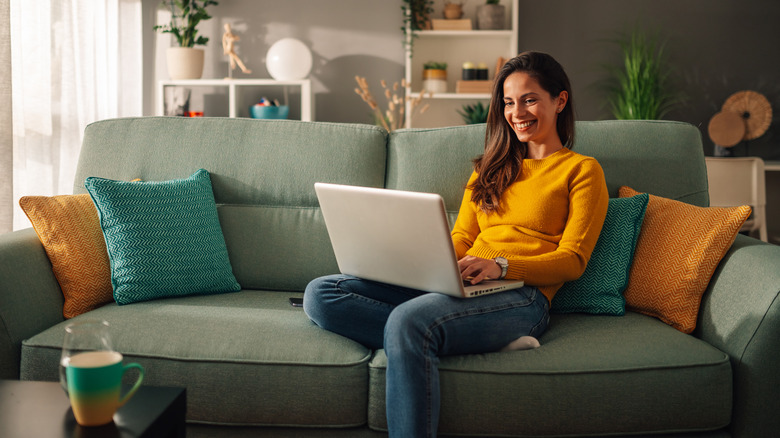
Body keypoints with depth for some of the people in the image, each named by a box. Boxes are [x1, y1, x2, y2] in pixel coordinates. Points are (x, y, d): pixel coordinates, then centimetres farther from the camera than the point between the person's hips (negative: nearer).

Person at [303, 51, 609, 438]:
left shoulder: (581, 170, 11)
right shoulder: (491, 167, 30)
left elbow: (572, 261, 0)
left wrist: (501, 266, -17)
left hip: (521, 295, -7)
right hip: (462, 286, 7)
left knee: (408, 320, -39)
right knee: (320, 293, -17)